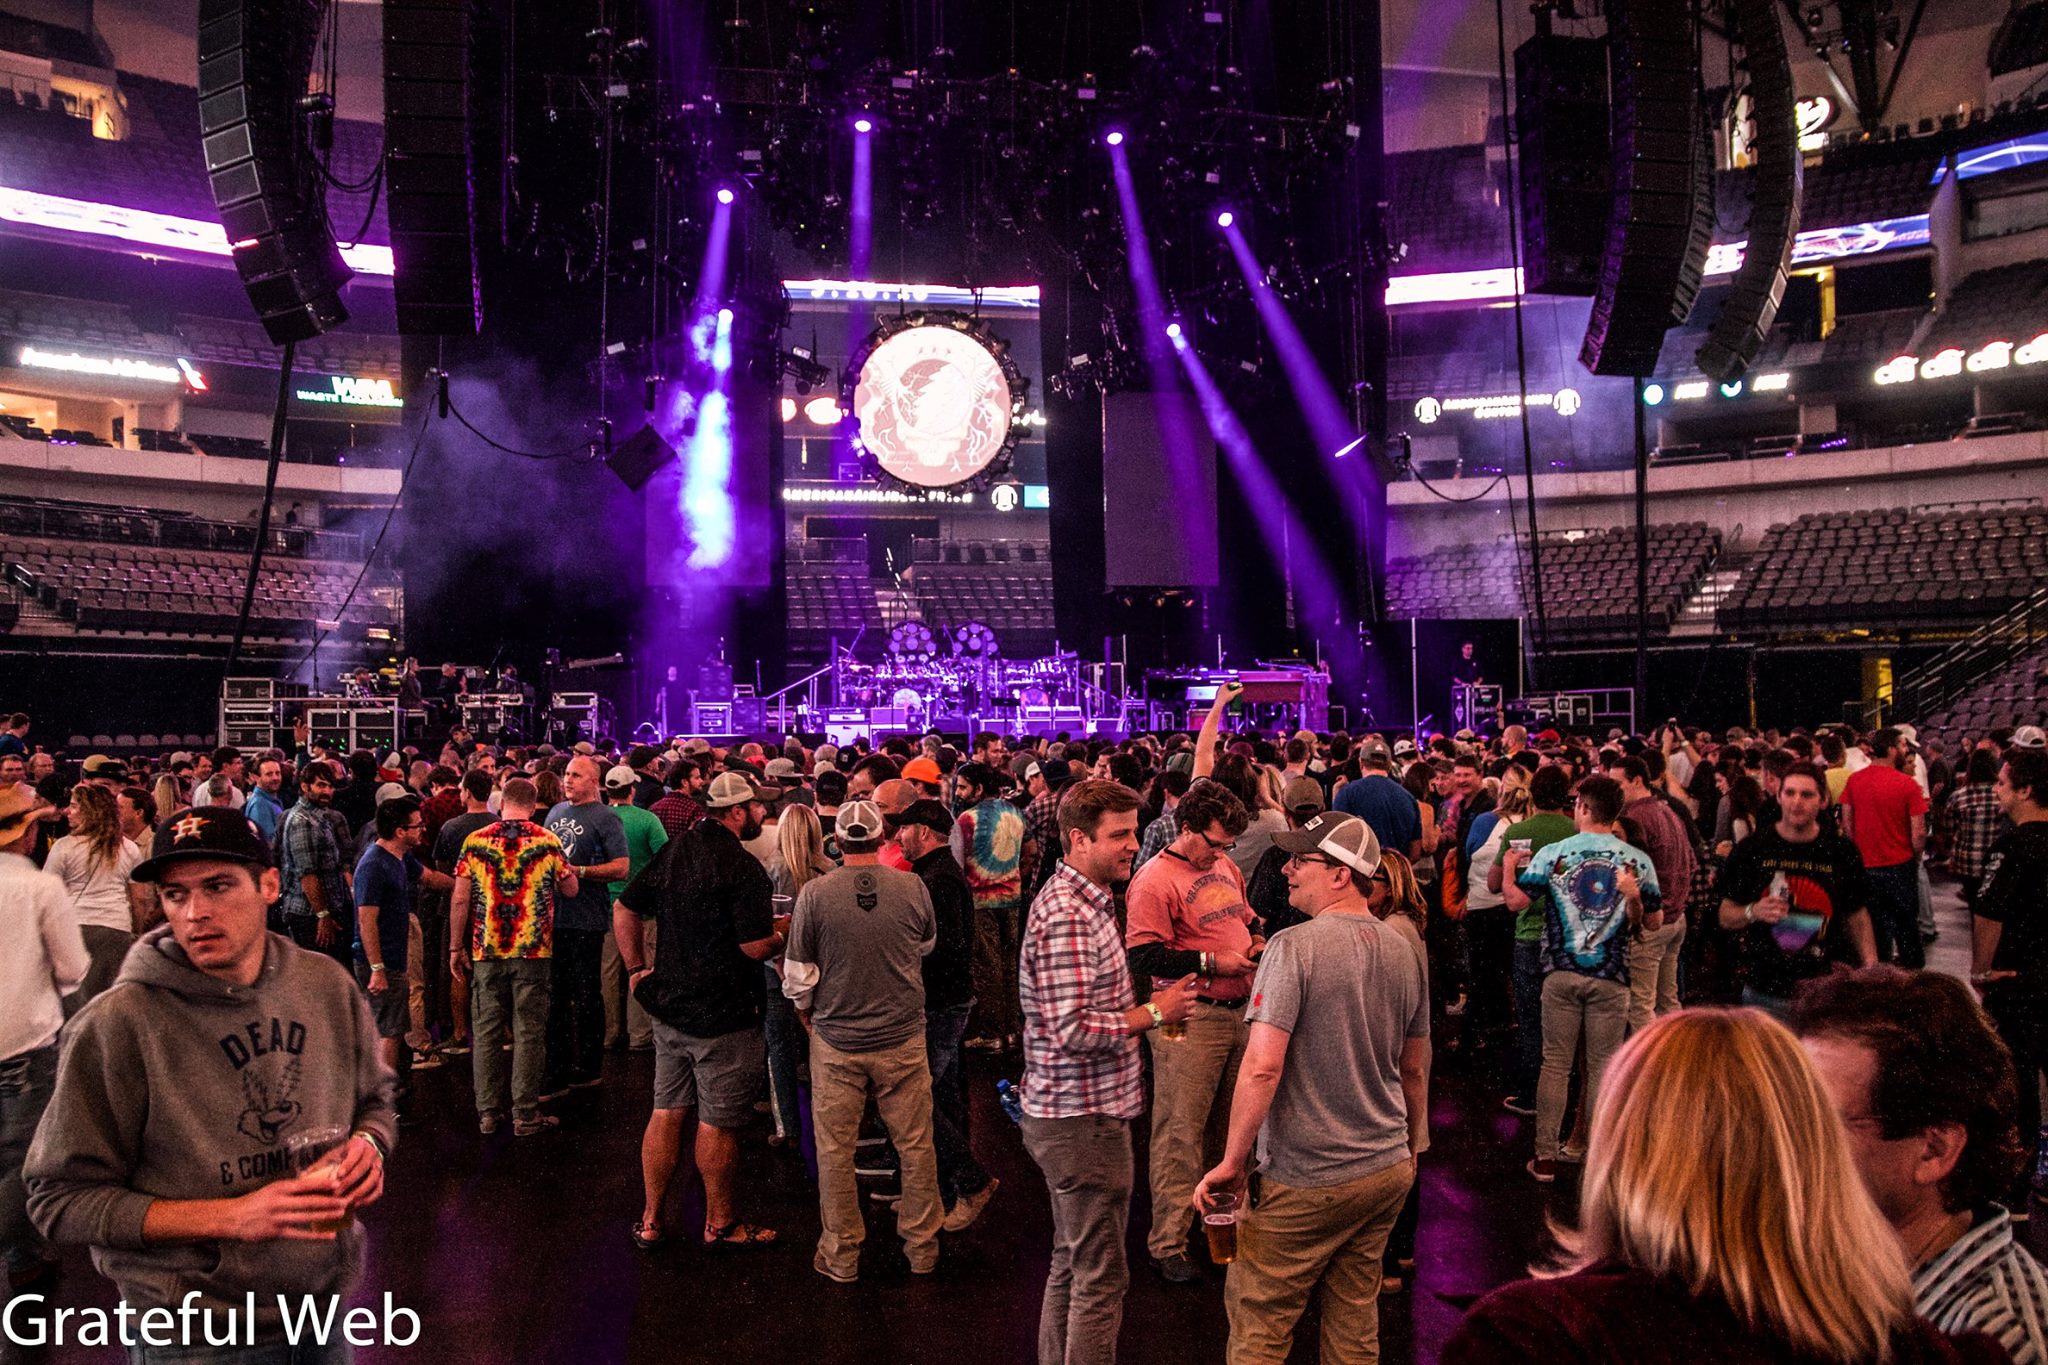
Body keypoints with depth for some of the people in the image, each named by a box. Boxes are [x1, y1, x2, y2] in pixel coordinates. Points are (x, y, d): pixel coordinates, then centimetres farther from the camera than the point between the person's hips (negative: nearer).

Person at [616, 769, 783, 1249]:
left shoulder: (673, 851, 5)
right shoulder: (742, 867, -19)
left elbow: (624, 909, 11)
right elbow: (757, 947, -22)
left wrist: (637, 967, 14)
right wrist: (785, 933, -2)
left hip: (670, 1008, 7)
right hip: (724, 1014, -7)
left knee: (667, 1113, 15)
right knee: (717, 1123, 6)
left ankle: (650, 1221, 25)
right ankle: (720, 1223, 20)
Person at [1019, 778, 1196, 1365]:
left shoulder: (1080, 898, 10)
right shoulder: (1068, 916, -23)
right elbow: (1073, 1032, -27)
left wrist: (1145, 1004, 6)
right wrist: (1154, 1012, -16)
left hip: (1064, 1115, 11)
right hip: (1085, 1119, -11)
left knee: (1070, 1263, 22)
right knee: (1100, 1278, 2)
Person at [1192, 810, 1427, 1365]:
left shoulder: (1295, 946, -19)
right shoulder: (1404, 951, 3)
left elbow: (1262, 1067, -24)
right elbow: (1414, 1071, 14)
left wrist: (1232, 1162, -14)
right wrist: (1410, 1149, 27)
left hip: (1308, 1179, -7)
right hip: (1388, 1172, 7)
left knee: (1257, 1318, 8)